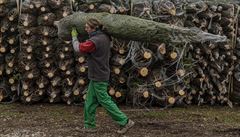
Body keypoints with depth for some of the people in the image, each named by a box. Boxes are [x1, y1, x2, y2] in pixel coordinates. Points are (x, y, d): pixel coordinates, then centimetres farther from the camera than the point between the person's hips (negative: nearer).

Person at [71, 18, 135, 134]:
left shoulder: (94, 41, -24)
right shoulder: (105, 37, 2)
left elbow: (78, 48, -14)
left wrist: (74, 36, 4)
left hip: (98, 77, -9)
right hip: (99, 75, 9)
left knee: (105, 101, -1)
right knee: (90, 102, 14)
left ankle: (125, 121, 4)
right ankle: (89, 126, 22)